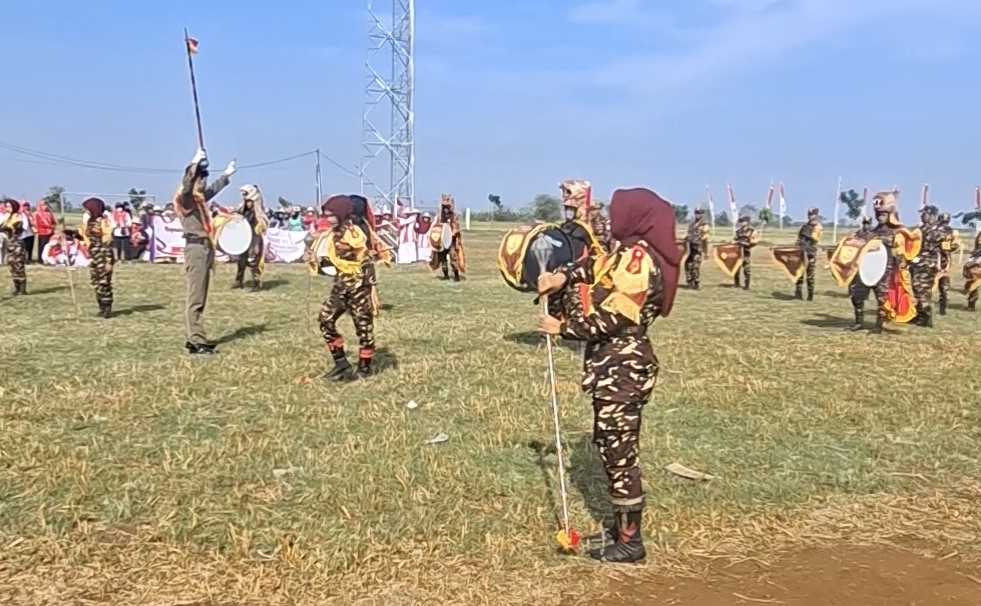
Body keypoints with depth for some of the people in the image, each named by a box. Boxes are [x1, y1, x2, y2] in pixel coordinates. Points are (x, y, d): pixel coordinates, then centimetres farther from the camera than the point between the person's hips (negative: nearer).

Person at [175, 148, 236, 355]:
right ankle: (196, 342, -10)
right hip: (196, 249, -10)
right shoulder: (185, 197, -9)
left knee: (200, 298, 12)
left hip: (204, 248, 10)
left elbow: (213, 189, 39)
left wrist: (227, 174, 51)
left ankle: (195, 338, 18)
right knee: (195, 299, -10)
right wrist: (195, 163, -45)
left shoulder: (199, 197, 17)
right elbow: (186, 184, -32)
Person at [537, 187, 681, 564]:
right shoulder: (629, 254, 11)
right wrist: (563, 276, 1)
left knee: (618, 452, -2)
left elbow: (609, 321, -22)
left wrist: (562, 327, -9)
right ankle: (624, 524, 32)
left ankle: (629, 541, 8)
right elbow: (594, 267, 21)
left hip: (622, 369, -11)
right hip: (616, 365, 11)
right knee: (613, 447, 19)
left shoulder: (637, 263, -20)